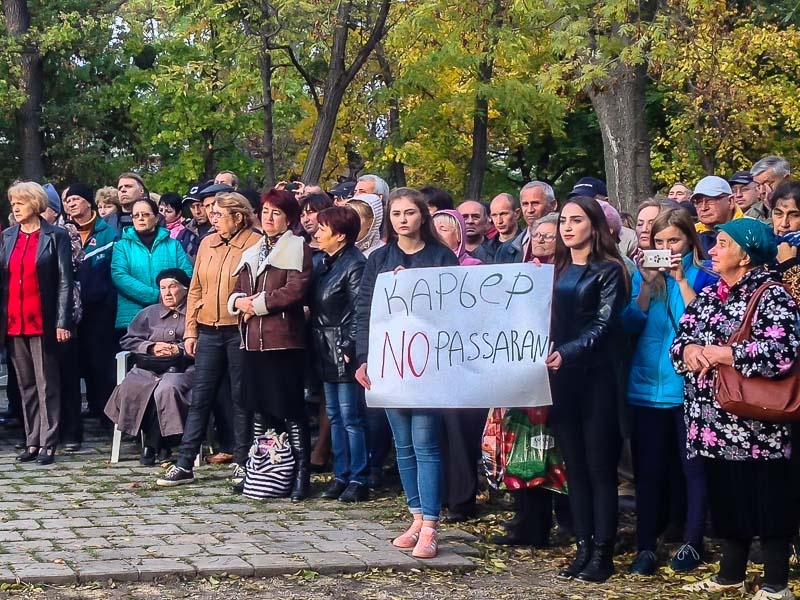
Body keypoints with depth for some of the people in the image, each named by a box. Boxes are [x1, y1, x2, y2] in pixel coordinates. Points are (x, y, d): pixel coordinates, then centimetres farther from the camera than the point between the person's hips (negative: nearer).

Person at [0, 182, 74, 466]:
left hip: (43, 322, -5)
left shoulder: (56, 236, -2)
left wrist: (62, 322, -13)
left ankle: (47, 444, 1)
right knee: (25, 384, 9)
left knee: (47, 384, -1)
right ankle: (32, 441, 13)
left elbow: (65, 280, -6)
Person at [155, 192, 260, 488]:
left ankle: (242, 464, 15)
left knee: (240, 399, 5)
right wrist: (190, 331, 9)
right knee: (200, 397, 7)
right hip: (209, 331, 5)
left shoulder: (255, 244, -7)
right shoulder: (207, 243, 10)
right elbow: (195, 289, 13)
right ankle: (184, 464, 10)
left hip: (240, 331, -5)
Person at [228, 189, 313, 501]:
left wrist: (257, 303, -9)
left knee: (290, 409, -5)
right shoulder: (251, 253, 21)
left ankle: (301, 473, -1)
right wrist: (238, 301, -2)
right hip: (253, 340, 7)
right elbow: (237, 291, 22)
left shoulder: (297, 248, -1)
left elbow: (295, 290, -13)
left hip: (284, 339, -7)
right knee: (260, 407, 9)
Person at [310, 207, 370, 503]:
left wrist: (349, 348, -19)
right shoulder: (324, 262, 13)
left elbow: (359, 311, -17)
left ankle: (358, 479, 2)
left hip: (344, 353, -9)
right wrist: (317, 343, 10)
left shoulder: (355, 264, -14)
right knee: (334, 415, 12)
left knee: (351, 416, -4)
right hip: (326, 352, 9)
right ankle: (341, 475, 19)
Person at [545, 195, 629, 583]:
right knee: (574, 465, 8)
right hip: (560, 377, 5)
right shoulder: (556, 270, 14)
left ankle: (603, 552, 2)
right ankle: (583, 548, 13)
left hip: (596, 377, -5)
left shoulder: (609, 270, -3)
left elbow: (603, 325, -13)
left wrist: (567, 353, -27)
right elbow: (544, 319, 15)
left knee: (600, 466, -2)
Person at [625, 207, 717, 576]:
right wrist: (647, 283, -11)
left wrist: (681, 279, -16)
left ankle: (692, 543, 15)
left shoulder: (703, 276, -1)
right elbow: (631, 324, 0)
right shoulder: (644, 274, 9)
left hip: (689, 384, -3)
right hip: (647, 385, 3)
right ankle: (646, 547, 10)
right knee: (648, 468, 4)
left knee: (693, 466, 4)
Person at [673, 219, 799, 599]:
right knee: (725, 499, 15)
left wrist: (718, 353, -15)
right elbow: (680, 339, 12)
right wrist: (690, 350, -13)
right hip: (713, 422, 7)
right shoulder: (707, 296, 14)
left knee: (767, 501, 0)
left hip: (755, 424, -7)